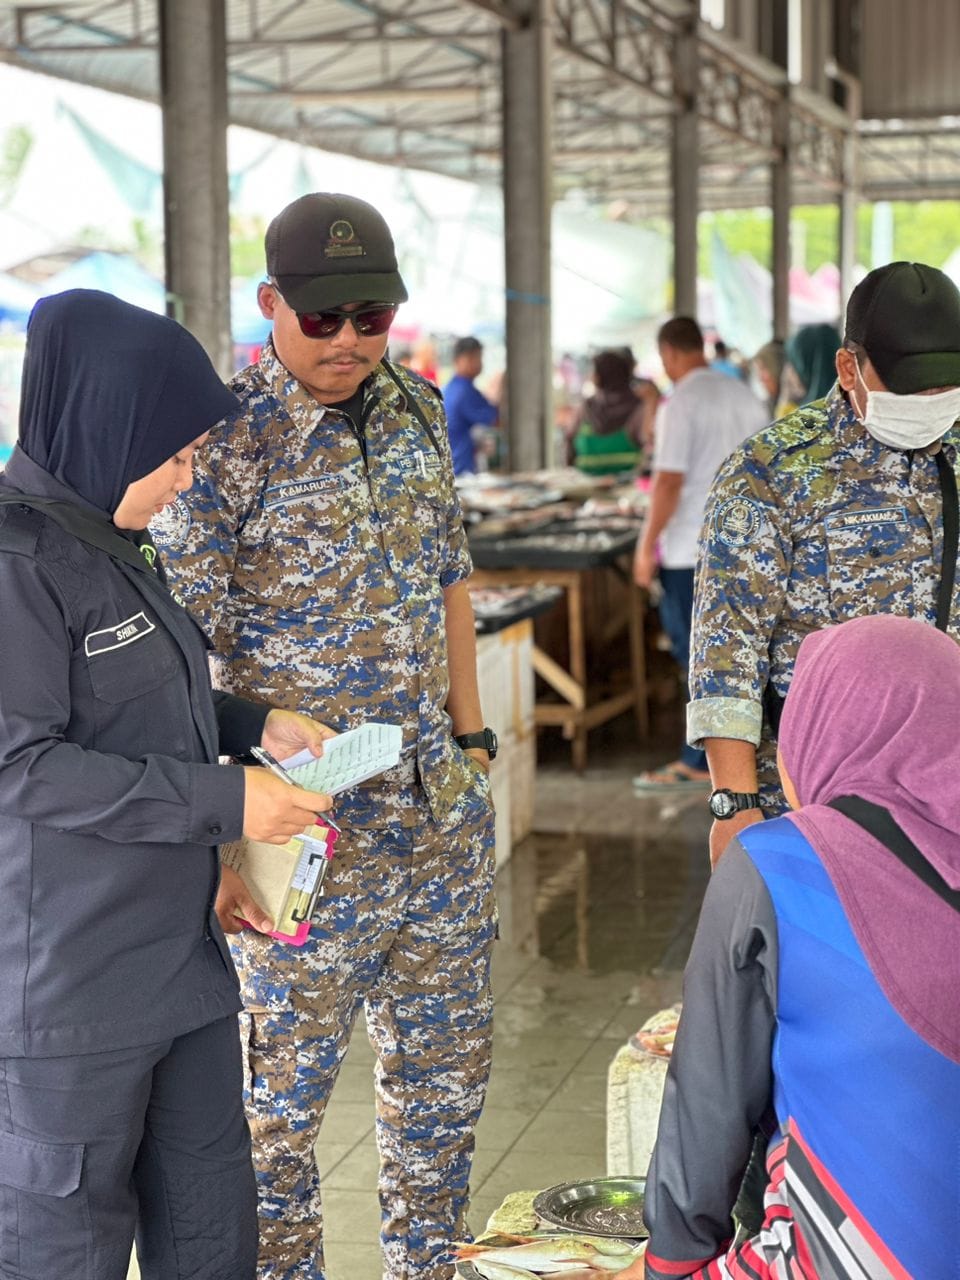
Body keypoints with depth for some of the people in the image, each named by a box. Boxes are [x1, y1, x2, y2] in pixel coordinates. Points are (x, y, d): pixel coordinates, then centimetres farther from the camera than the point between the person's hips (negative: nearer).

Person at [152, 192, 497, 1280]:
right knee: (284, 1083, 8)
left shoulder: (415, 408, 5)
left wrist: (471, 736, 14)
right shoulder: (226, 441, -16)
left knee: (444, 1065, 19)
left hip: (442, 810, 7)